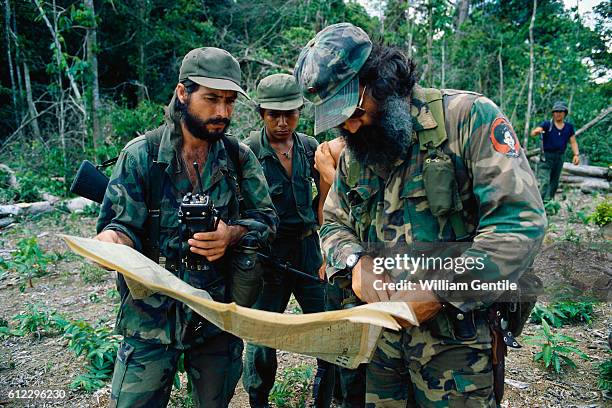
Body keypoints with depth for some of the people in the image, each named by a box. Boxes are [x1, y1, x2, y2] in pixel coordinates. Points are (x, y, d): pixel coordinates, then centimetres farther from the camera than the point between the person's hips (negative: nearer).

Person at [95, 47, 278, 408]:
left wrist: (232, 234, -20)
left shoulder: (240, 157, -1)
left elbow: (266, 220, 1)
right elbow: (122, 224, -9)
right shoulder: (141, 154, -7)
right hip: (152, 316, -2)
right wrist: (113, 240, -33)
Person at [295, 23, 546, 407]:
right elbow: (334, 224, 12)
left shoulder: (468, 116, -15)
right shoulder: (354, 155, 5)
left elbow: (521, 221, -20)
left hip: (455, 335, -5)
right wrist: (355, 261, -11)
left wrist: (440, 293, -23)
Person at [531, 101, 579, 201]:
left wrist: (576, 154, -5)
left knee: (554, 182, 11)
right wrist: (537, 131, -42)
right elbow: (533, 133, -18)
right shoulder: (547, 124, -3)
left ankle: (549, 200, 21)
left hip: (559, 157, 5)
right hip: (546, 156, -5)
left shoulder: (569, 127, 9)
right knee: (545, 182, -15)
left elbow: (573, 142, 10)